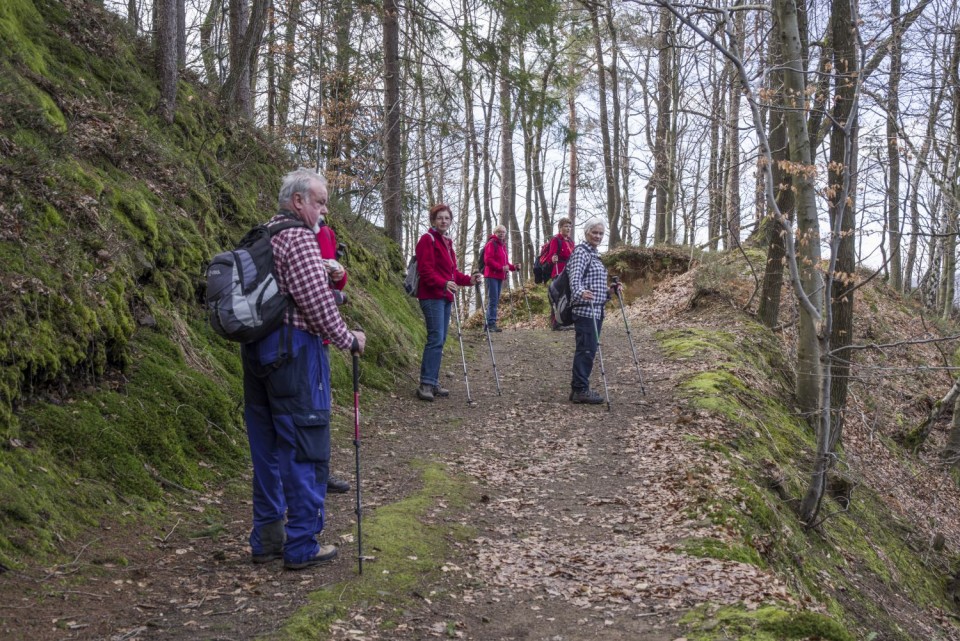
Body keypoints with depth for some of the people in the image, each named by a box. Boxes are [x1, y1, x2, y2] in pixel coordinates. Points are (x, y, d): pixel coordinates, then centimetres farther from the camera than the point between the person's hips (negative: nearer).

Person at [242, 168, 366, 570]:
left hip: (255, 351, 10)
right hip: (292, 350, -9)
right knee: (306, 450, -2)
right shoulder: (299, 238, -12)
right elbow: (317, 302, -17)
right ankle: (301, 546, 4)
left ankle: (267, 539, 22)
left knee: (267, 448, 14)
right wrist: (348, 340, -4)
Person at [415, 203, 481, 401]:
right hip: (431, 296, -9)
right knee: (436, 338, -15)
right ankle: (426, 384, -14)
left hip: (445, 296, 9)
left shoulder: (447, 242, 19)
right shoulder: (427, 239, -7)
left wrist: (469, 280, 7)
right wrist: (443, 283, -29)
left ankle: (433, 383, 13)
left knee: (440, 340, 8)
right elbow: (425, 270, -16)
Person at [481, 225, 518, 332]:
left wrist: (513, 267, 6)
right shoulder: (491, 244, -7)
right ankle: (491, 323, -13)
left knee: (496, 301, 9)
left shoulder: (503, 245, 19)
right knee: (493, 300, -12)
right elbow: (488, 260, -17)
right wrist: (501, 267, -21)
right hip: (492, 276, -9)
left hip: (500, 276, 9)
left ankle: (490, 323, 13)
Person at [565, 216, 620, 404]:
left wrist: (609, 291, 12)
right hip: (585, 309, -10)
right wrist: (581, 293, -42)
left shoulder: (594, 253, 21)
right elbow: (575, 278, -23)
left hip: (596, 309, 10)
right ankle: (581, 390, -9)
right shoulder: (581, 252, -8)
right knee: (586, 350, -11)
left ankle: (578, 388, 16)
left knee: (588, 350, 11)